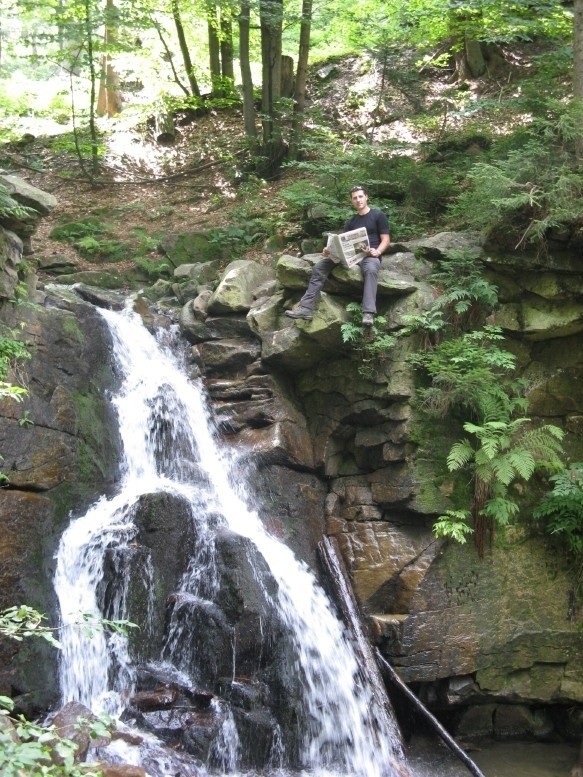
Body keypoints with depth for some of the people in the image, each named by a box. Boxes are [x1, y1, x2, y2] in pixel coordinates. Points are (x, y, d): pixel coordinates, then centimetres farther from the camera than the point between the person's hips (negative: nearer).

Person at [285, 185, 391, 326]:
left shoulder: (378, 215, 6)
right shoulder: (351, 222, 21)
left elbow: (386, 240, 1)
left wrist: (377, 252, -21)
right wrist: (330, 250, -11)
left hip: (370, 256, -5)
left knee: (371, 269, -43)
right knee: (320, 265, -16)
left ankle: (368, 313, -57)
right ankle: (306, 307, -26)